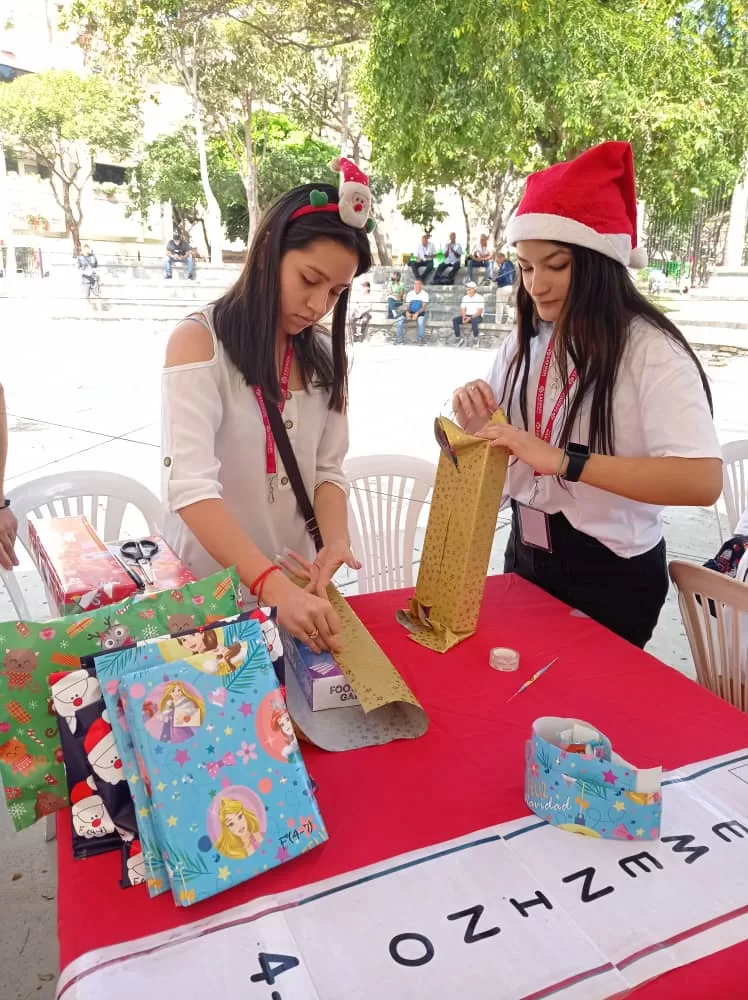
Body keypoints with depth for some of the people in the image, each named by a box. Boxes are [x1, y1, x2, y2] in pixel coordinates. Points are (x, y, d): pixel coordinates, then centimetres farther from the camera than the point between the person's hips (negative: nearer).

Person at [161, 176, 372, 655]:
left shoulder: (325, 356, 3)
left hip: (297, 583, 5)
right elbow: (190, 486, -26)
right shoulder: (198, 340, -15)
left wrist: (336, 540, -20)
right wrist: (272, 585, -37)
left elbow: (328, 471, 0)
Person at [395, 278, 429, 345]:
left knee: (420, 321, -38)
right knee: (400, 320, -23)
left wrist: (417, 313, -29)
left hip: (420, 313, -3)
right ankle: (400, 338, -14)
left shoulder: (425, 294, -5)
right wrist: (407, 312, -22)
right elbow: (407, 306, 1)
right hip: (410, 313, 3)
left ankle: (421, 339, -24)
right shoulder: (410, 294, 4)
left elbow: (424, 307, -12)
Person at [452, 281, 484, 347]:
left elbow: (479, 312, -14)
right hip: (467, 316, 5)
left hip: (477, 316, -5)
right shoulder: (465, 298, 9)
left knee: (474, 320, -41)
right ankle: (459, 339, -17)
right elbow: (462, 309, 6)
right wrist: (463, 317, -16)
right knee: (455, 320, -19)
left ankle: (475, 340, -25)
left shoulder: (479, 298, -8)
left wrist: (470, 318, -24)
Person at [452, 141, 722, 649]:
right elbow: (498, 441, 10)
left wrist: (562, 461, -37)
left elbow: (703, 481, -30)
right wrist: (473, 413, -13)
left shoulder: (651, 350, -19)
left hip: (611, 575, -6)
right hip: (526, 555, 6)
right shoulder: (526, 341, 1)